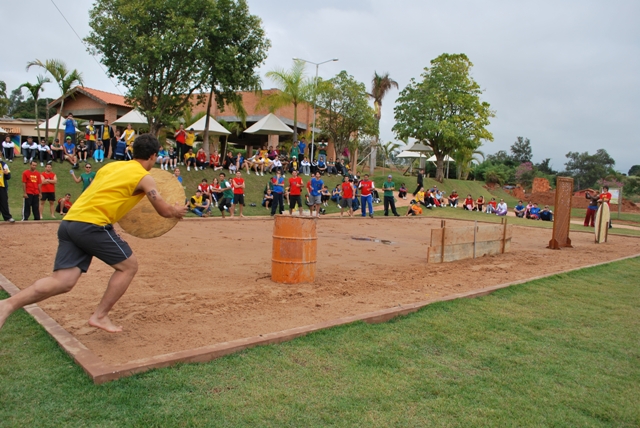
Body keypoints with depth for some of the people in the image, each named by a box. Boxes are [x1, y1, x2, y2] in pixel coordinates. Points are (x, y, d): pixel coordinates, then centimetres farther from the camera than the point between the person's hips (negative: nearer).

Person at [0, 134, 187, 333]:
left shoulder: (112, 166, 23)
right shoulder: (144, 177, 2)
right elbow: (165, 211, 6)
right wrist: (177, 210, 27)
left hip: (69, 222, 8)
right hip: (92, 225, -7)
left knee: (62, 282, 3)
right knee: (129, 265, 8)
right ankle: (100, 316, 9)